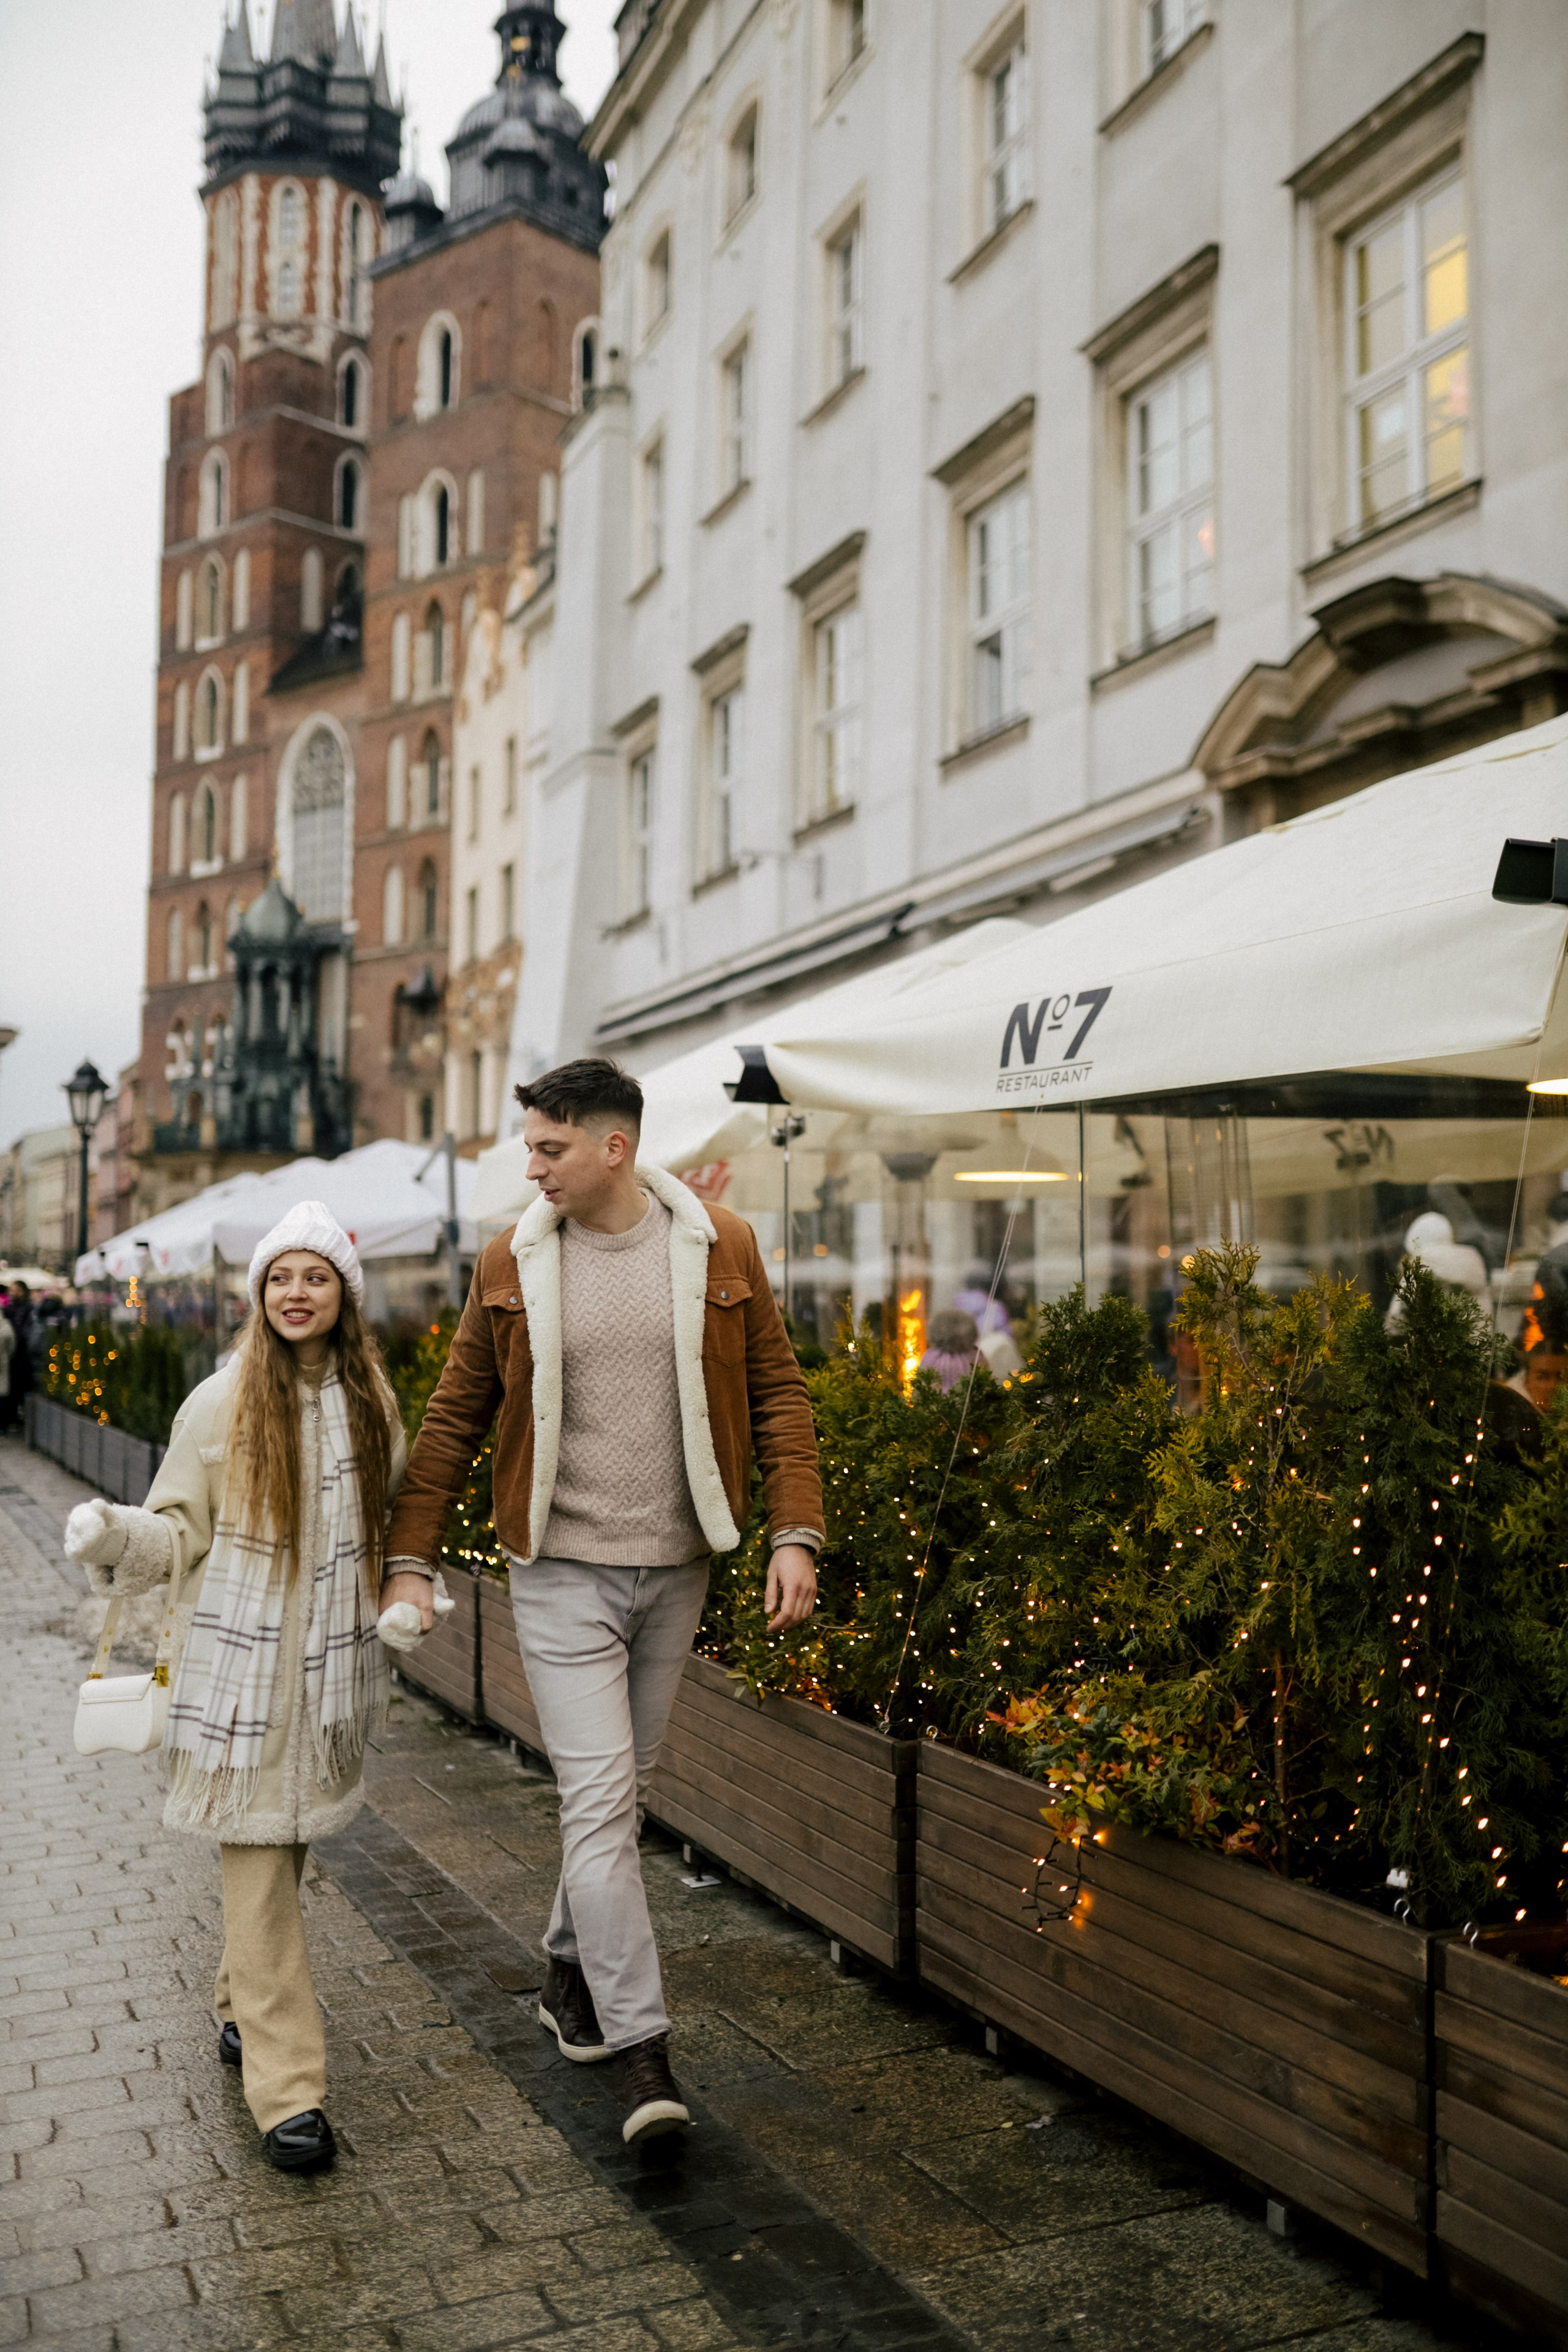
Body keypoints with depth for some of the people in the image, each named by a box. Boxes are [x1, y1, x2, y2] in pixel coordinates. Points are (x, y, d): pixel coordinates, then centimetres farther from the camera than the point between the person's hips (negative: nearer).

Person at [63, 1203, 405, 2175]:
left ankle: (244, 2006, 41)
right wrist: (116, 1535, -21)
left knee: (289, 1850, 17)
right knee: (259, 1864, -3)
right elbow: (179, 1531, -4)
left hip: (335, 1667, 4)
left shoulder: (373, 1401, 5)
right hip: (244, 1666, -4)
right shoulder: (221, 1404, -6)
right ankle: (290, 2091, 2)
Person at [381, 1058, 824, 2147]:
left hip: (675, 1568, 2)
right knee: (597, 1798, -7)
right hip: (561, 1571, -2)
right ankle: (643, 2049, 0)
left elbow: (778, 1393, 1)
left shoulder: (720, 1246, -3)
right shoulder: (513, 1262, -3)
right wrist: (412, 1556, -1)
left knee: (627, 1793, 15)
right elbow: (456, 1414, 4)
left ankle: (570, 1972, 38)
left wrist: (794, 1533, -9)